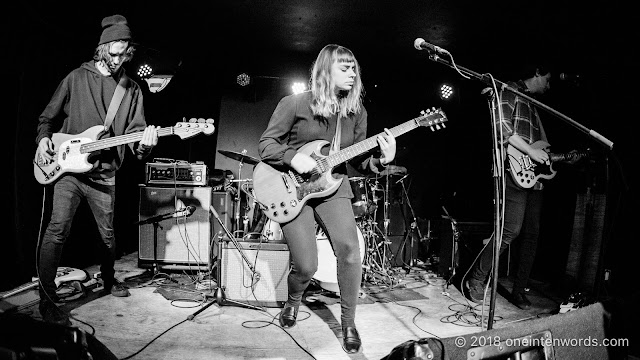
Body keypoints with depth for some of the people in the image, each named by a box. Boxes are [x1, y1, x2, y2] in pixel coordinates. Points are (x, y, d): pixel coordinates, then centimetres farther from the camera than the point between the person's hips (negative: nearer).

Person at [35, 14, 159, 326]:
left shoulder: (132, 89, 7)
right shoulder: (77, 77, 3)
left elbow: (134, 131, 0)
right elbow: (48, 117, 12)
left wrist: (143, 144, -22)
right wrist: (43, 138, -7)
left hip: (104, 175, 2)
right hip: (68, 168, -2)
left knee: (108, 234, 13)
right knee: (58, 229, -15)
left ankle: (108, 280, 39)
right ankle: (47, 301, -4)